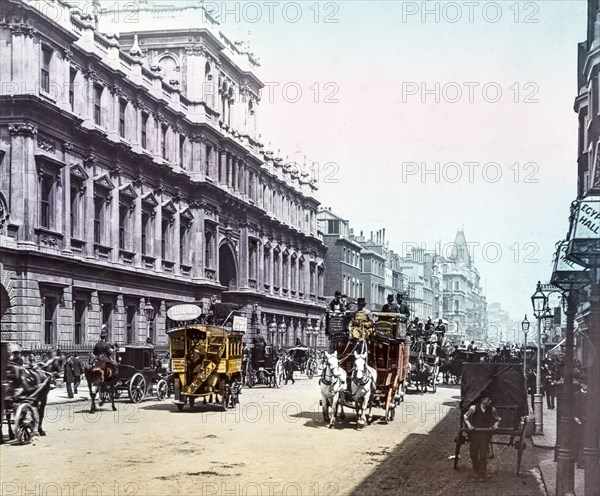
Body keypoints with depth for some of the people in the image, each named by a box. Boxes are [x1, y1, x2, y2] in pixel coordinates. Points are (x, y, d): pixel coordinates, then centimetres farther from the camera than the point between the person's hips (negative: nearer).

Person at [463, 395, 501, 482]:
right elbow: (465, 416, 7)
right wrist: (469, 425, -7)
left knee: (483, 455, -4)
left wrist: (496, 425, -2)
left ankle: (482, 475, 6)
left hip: (485, 435, 0)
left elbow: (498, 419, 17)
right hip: (474, 434, 0)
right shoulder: (473, 408, -6)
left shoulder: (492, 410, 0)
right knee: (473, 454, 8)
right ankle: (477, 472, 29)